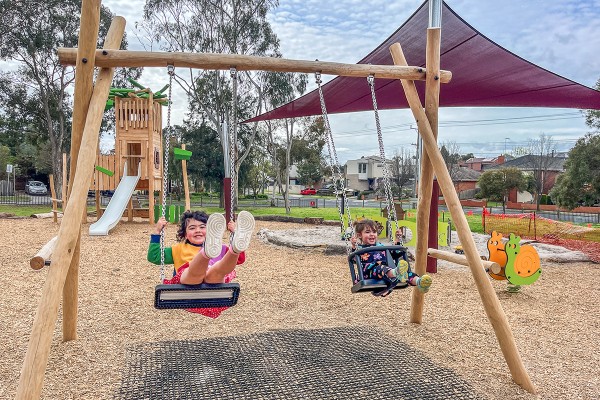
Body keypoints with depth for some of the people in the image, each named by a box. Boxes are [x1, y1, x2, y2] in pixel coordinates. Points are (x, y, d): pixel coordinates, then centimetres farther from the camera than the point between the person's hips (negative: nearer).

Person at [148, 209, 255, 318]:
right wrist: (157, 231, 20)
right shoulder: (180, 249, 32)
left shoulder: (219, 248, 32)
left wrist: (235, 234, 19)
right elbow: (154, 257, 27)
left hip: (213, 282, 1)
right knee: (197, 270, -36)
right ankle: (207, 252, -67)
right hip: (188, 282, 0)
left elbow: (240, 259, 27)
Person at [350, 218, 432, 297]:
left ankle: (418, 281, -53)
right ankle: (396, 273, -73)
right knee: (380, 268, -39)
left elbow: (395, 255, 36)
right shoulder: (359, 248, 14)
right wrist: (354, 247, -21)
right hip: (370, 272, -5)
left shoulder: (381, 246, 31)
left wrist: (397, 241, 30)